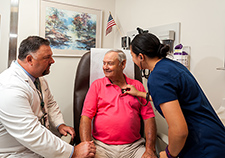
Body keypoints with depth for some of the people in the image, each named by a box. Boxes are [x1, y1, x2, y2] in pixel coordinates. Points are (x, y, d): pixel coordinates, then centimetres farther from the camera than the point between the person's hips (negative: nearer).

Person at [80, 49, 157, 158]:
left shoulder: (137, 86, 8)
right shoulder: (97, 85, 5)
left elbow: (148, 117, 4)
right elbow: (86, 117, -2)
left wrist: (150, 149, -7)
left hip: (134, 147, 2)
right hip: (101, 145, -1)